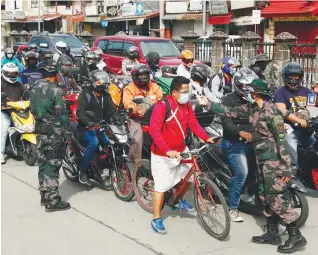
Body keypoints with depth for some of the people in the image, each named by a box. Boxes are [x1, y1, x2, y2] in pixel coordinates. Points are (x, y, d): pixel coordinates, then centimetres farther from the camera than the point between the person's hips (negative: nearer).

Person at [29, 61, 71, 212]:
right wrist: (66, 133, -10)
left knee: (43, 164, 15)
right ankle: (52, 201, 0)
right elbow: (62, 115, -17)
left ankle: (44, 196, 24)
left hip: (39, 130, 8)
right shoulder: (55, 91, -17)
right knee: (52, 166, -4)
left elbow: (33, 110, 12)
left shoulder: (34, 89, 7)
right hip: (53, 132, -8)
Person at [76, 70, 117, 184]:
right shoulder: (85, 94, -1)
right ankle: (83, 170, -19)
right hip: (87, 127, -5)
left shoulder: (106, 96, 16)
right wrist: (88, 121, -33)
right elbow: (80, 112, -13)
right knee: (94, 142, -31)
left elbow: (112, 110, 8)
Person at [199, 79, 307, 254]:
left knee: (277, 198, -8)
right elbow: (230, 112, 16)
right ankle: (272, 234, 23)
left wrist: (286, 168, -21)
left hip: (273, 160, -9)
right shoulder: (251, 108, 6)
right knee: (265, 197, 13)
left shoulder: (271, 112, -19)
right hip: (261, 158, 9)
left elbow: (282, 140, -20)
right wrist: (209, 104, 13)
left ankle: (296, 237, 0)